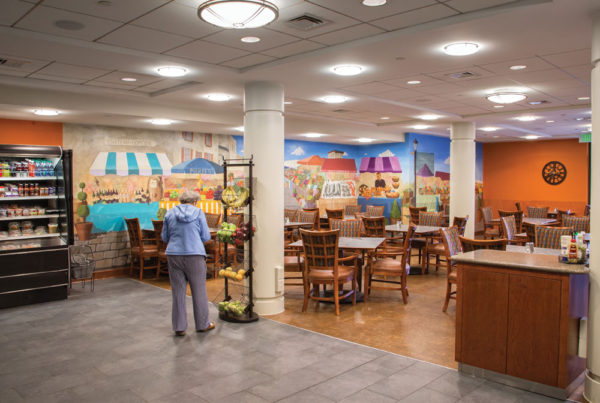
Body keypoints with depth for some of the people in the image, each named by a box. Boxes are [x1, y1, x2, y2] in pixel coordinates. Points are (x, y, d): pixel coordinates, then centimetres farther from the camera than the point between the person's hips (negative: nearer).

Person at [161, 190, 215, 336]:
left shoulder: (170, 213, 7)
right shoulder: (198, 212, -1)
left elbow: (165, 237, 12)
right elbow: (206, 236, 0)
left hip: (174, 255, 3)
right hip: (194, 255, -2)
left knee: (178, 291, 9)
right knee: (199, 290, 9)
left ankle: (179, 327, 14)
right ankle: (202, 324, 19)